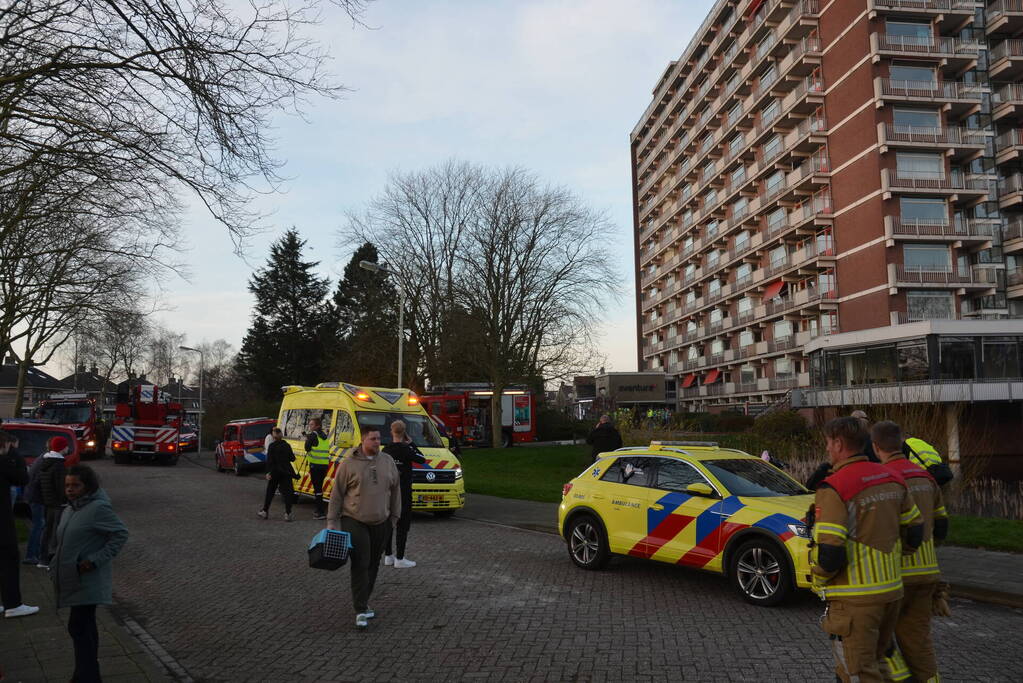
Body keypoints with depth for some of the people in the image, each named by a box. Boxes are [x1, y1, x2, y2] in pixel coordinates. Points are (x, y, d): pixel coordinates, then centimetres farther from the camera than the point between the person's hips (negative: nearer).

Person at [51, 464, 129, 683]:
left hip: (87, 582, -9)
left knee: (79, 627, -9)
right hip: (73, 580, 9)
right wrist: (56, 569, 13)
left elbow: (121, 534, -19)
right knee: (85, 627, 17)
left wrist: (96, 560, -22)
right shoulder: (70, 509, 10)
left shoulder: (99, 508, -17)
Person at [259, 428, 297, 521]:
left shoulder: (272, 446, -6)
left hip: (275, 472, -1)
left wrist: (268, 472, -12)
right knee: (287, 492, 1)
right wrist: (293, 454, 22)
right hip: (286, 472, 1)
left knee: (270, 491, 15)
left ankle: (265, 511, 26)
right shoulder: (287, 445, 0)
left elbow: (269, 460, -12)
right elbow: (292, 458, 3)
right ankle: (287, 514, -7)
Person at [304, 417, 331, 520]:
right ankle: (318, 509, 28)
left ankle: (321, 512, -11)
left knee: (317, 488, -7)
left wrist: (307, 440, 11)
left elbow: (307, 448, -7)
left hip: (315, 464, -7)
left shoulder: (313, 435, -7)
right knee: (319, 487, 20)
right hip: (325, 464, 7)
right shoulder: (325, 436, 17)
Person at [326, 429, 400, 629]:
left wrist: (394, 516, 11)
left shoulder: (387, 461, 5)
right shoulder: (349, 463, -7)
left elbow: (395, 490, 12)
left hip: (381, 523, 5)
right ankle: (361, 610, -5)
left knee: (373, 565, 12)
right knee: (360, 565, -9)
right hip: (354, 522, -4)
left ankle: (362, 603, 26)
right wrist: (332, 522, -5)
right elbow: (337, 494, -3)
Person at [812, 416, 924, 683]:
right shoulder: (892, 479, 5)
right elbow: (915, 531, 15)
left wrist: (819, 581, -3)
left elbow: (829, 553, -22)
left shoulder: (834, 489, -19)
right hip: (891, 589, 8)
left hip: (855, 598, -8)